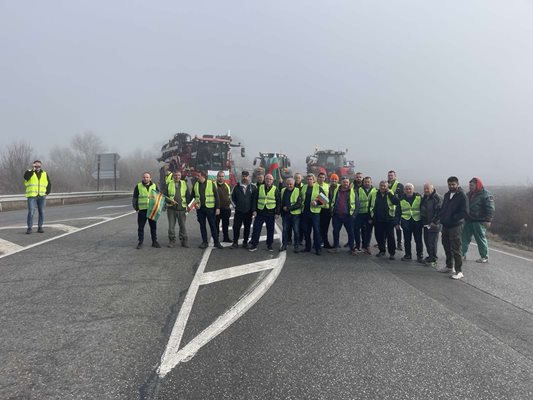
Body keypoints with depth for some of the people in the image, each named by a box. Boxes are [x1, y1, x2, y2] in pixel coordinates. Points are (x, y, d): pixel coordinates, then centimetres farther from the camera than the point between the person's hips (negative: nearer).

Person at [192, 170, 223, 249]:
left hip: (210, 208, -4)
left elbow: (217, 196, -3)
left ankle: (216, 242, 8)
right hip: (200, 208, 4)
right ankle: (204, 242, 17)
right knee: (202, 226, 8)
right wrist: (195, 203, 2)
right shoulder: (196, 185, 9)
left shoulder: (211, 184, -3)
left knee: (213, 225, 0)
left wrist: (217, 208, -9)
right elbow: (192, 196, 20)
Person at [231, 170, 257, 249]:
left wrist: (253, 209, -3)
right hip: (238, 211, 0)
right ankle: (235, 242, 12)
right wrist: (235, 205, 5)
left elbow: (255, 199, 2)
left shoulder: (253, 188, 1)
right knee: (236, 227, 1)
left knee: (247, 228, 6)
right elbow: (233, 197, 12)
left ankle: (245, 242, 18)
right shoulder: (236, 187, 4)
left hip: (248, 212, 0)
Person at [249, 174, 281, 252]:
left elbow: (278, 202, 3)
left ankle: (269, 245, 19)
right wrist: (254, 210, -1)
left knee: (270, 230, 7)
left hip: (271, 213, -1)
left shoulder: (275, 190, 3)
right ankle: (254, 245, 8)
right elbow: (255, 200, 7)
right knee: (256, 229, 0)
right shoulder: (260, 188, 6)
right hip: (260, 213, 1)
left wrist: (277, 213, -5)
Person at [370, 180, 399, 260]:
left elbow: (396, 202, -20)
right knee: (379, 236, 9)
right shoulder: (375, 195, 9)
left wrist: (389, 192, -19)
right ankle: (382, 251, 25)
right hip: (378, 220, 4)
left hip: (389, 220, -4)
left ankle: (392, 253, 7)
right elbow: (372, 207, 14)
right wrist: (371, 218, 11)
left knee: (390, 237, -1)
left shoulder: (391, 194, 0)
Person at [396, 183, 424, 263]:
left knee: (418, 240, 3)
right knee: (407, 240, 10)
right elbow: (398, 212, 9)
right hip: (406, 221, 2)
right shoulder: (401, 199, 4)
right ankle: (407, 255, 23)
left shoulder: (419, 197, 0)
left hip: (417, 221, -1)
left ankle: (420, 256, 13)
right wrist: (397, 222, 6)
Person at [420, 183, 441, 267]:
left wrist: (434, 222, -19)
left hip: (433, 225, -9)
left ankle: (433, 260, 0)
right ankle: (430, 257, 27)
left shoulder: (437, 198, -13)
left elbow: (439, 212, -18)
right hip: (426, 224, 9)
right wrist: (423, 220, 20)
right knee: (427, 241, 14)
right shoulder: (424, 198, 15)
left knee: (432, 243, -7)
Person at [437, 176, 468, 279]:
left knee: (455, 249, -5)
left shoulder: (462, 196, -11)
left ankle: (459, 271, 3)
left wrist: (453, 218, -17)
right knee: (447, 246, 17)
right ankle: (449, 266, 32)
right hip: (445, 225, 8)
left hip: (455, 226, -8)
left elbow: (465, 212, -15)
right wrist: (441, 217, 4)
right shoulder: (447, 195, 13)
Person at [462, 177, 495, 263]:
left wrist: (488, 220, -20)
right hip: (469, 220, 7)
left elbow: (490, 209, -15)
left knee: (481, 239, 0)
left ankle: (484, 257, 11)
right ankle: (462, 254, 17)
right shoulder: (469, 194, 14)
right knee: (465, 237, 8)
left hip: (479, 221, -7)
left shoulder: (486, 195, -10)